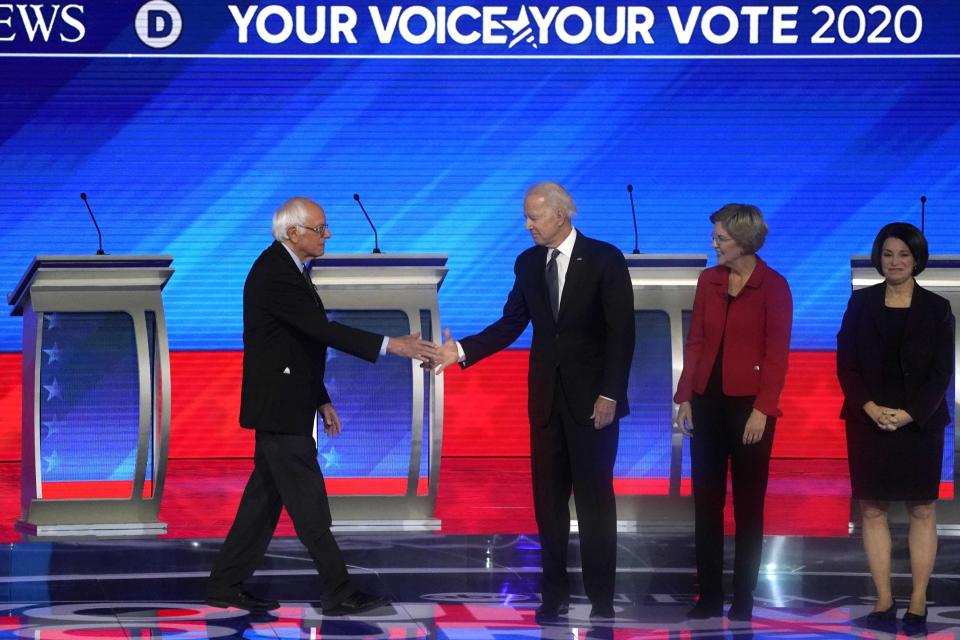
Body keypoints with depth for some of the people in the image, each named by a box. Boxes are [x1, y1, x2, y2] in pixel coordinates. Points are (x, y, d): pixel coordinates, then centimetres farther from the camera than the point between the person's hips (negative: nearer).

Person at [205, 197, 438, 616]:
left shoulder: (287, 270, 13)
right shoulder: (273, 275, -19)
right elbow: (322, 330, -27)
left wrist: (321, 400, 18)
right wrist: (390, 345, -29)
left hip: (284, 407, 10)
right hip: (279, 408, -10)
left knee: (265, 497, 12)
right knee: (308, 502, -6)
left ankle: (226, 586, 16)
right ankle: (338, 594, -2)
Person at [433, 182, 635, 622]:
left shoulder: (605, 259, -8)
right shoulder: (528, 263, 7)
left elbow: (621, 333, -10)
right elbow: (510, 325, 6)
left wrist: (609, 395, -15)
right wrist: (461, 351, -8)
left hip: (591, 399, -5)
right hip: (546, 398, 5)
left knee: (595, 498, 0)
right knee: (548, 500, 7)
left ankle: (601, 597, 6)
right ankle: (554, 593, 13)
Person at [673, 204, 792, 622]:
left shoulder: (773, 287, -7)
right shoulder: (709, 281, 6)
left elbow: (777, 354, -9)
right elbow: (695, 342, 8)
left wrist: (762, 409, -14)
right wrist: (685, 397, 3)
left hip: (749, 405, -5)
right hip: (708, 401, 5)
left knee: (748, 505, 4)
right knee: (706, 501, 6)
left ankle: (743, 603, 10)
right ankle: (709, 598, 12)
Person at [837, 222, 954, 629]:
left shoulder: (936, 309, 2)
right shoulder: (861, 303, 5)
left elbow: (942, 373, -2)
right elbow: (845, 363, 2)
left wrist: (909, 414, -14)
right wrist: (870, 408, -12)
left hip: (920, 424, -1)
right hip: (868, 422, 1)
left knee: (922, 512, 0)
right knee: (873, 510, 1)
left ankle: (918, 604, 3)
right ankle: (884, 601, 6)